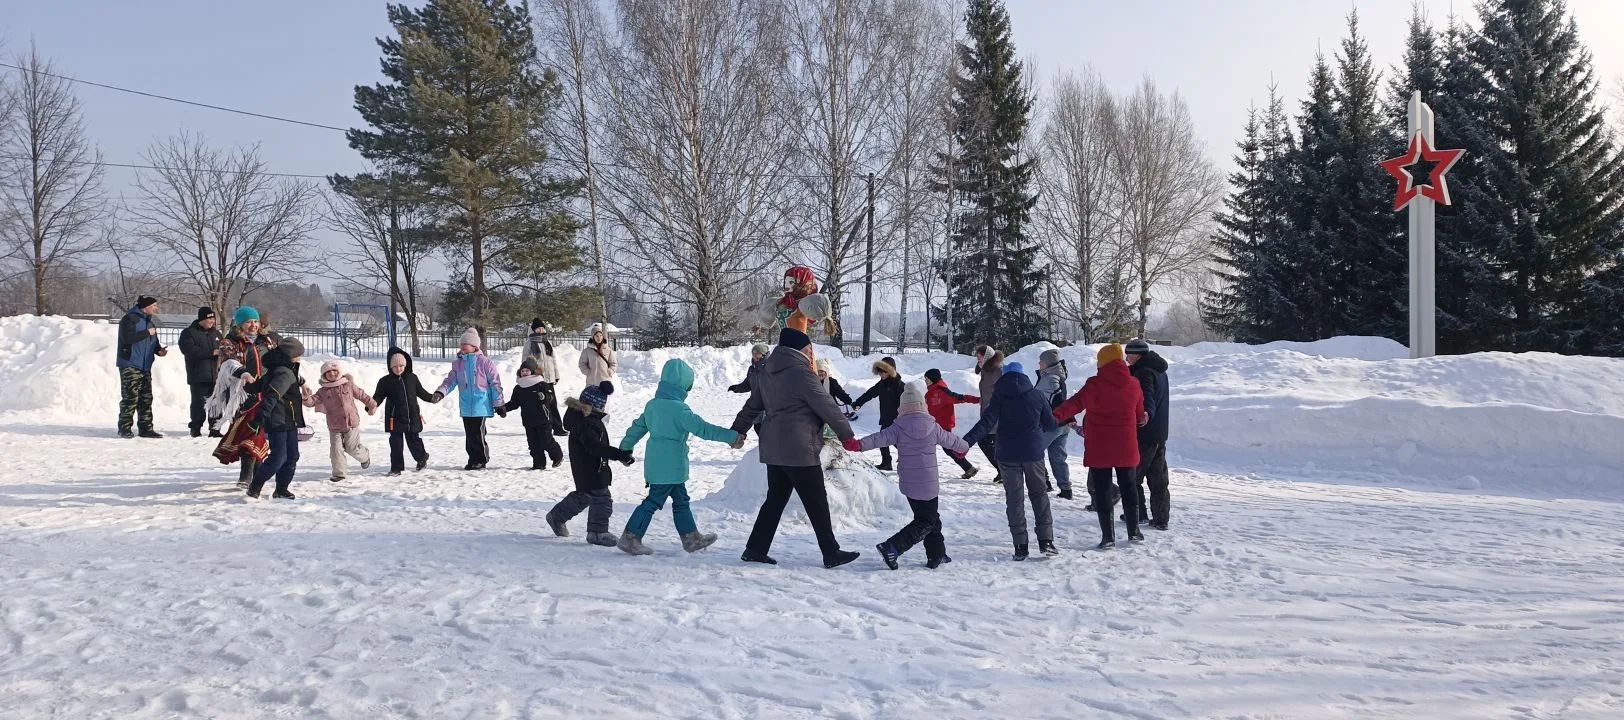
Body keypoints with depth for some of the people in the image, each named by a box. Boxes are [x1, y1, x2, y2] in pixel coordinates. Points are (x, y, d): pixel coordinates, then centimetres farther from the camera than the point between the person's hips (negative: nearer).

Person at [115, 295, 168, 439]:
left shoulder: (150, 322, 18)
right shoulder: (130, 319, -8)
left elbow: (154, 343, 24)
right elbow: (128, 337, -23)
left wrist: (159, 350, 2)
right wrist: (148, 333, -16)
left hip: (145, 367, 8)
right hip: (130, 366, -8)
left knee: (146, 399, 7)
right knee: (130, 398, -9)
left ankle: (146, 428, 12)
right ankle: (124, 428, -2)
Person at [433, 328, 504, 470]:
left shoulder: (484, 361, -5)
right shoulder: (458, 363, 11)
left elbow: (495, 383, -3)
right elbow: (450, 380, 6)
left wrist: (499, 404, -4)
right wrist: (440, 392, -13)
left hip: (481, 405, -6)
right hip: (466, 407, 6)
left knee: (478, 434, -6)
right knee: (469, 434, 10)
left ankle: (481, 460, 8)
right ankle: (473, 460, 22)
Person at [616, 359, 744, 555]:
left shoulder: (651, 405, 8)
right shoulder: (679, 409, -19)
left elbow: (637, 427, 19)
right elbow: (702, 428, -24)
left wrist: (625, 448, 33)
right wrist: (732, 437, -22)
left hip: (656, 464, 9)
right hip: (670, 467, -9)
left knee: (681, 500, 18)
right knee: (654, 501, -2)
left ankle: (691, 537, 25)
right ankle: (630, 538, 2)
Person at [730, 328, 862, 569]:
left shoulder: (767, 374, 11)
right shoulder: (801, 373, -14)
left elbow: (753, 406, 19)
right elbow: (827, 407, -10)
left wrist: (738, 431, 30)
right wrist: (847, 435, -1)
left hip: (773, 449, 8)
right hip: (799, 450, -8)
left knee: (775, 499, 15)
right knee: (817, 502, 1)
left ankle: (755, 549, 14)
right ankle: (831, 553, 7)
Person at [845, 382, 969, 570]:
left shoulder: (898, 427, -6)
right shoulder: (933, 427, -3)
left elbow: (880, 438, -21)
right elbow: (951, 440, 12)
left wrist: (859, 445, -26)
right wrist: (964, 447, 31)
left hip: (908, 484, 3)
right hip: (928, 484, -3)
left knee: (930, 518, 19)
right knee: (926, 523, 2)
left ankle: (936, 555, 22)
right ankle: (892, 548, -12)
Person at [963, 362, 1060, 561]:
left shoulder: (999, 397, -5)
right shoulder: (1037, 396, 1)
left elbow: (987, 423, -16)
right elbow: (1051, 425, 6)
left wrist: (966, 442, -20)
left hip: (1007, 455, -1)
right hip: (1033, 452, 1)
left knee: (1014, 498, 5)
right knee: (1039, 494, 14)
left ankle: (1020, 546, 2)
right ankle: (1046, 540, 5)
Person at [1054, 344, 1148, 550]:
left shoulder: (1094, 385, -13)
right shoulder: (1133, 385, 1)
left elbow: (1075, 403, -18)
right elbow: (1140, 413, 13)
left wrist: (1056, 416, -18)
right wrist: (1142, 419, 34)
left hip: (1099, 448, -3)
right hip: (1126, 448, 3)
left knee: (1101, 490, 3)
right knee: (1128, 487, 17)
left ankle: (1108, 535, 0)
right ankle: (1133, 531, 22)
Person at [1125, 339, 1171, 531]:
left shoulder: (1144, 372, -17)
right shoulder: (1160, 371, 14)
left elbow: (1146, 396, -32)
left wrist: (1147, 413, -48)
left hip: (1144, 434, -9)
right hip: (1160, 434, 9)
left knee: (1132, 475, 4)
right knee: (1158, 478, 10)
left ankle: (1138, 513, 9)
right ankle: (1161, 518, 11)